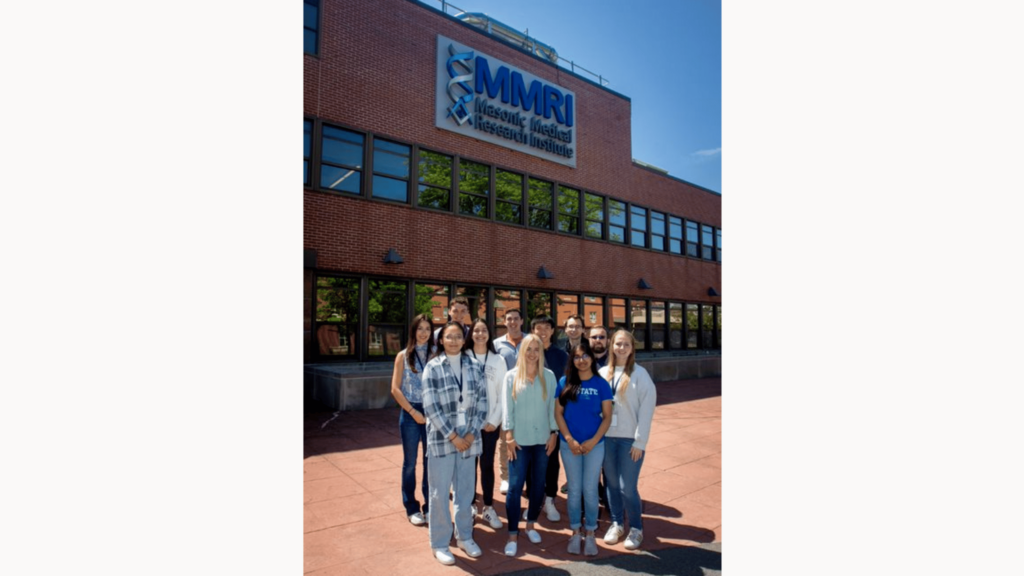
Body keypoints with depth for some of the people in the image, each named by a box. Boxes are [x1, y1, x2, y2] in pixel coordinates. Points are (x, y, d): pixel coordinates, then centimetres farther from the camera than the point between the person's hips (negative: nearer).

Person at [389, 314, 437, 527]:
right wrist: (413, 412, -9)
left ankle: (429, 506, 25)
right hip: (410, 414, -1)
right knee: (410, 462, 9)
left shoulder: (435, 355, 0)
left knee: (431, 461, 9)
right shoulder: (403, 356, -1)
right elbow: (395, 389, -3)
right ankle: (412, 508, 24)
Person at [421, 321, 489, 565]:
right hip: (442, 438, -3)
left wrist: (472, 433, -7)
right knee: (440, 493, 8)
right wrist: (453, 436, -13)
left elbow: (482, 401, 1)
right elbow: (431, 408, -11)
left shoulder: (475, 365, 1)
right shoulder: (433, 367, -8)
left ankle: (465, 536, 35)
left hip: (469, 438, 3)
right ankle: (439, 544, 27)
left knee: (466, 490, 15)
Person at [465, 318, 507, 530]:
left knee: (487, 464, 7)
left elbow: (502, 394, 2)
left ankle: (488, 507, 20)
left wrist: (495, 420, -5)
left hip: (490, 423, 1)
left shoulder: (498, 360, 3)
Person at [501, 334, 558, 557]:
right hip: (519, 440, -2)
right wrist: (509, 435, -8)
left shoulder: (549, 376, 1)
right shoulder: (511, 376, -2)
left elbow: (552, 406, 3)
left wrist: (554, 433, 0)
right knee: (515, 486, -2)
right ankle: (513, 535, 10)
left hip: (542, 439, 2)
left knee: (538, 485, 12)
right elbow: (507, 407, -3)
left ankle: (530, 525, 31)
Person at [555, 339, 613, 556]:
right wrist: (569, 439, -11)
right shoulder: (565, 382, -2)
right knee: (574, 490, 11)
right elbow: (558, 413, -2)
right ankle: (575, 532, 27)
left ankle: (590, 533, 25)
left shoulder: (601, 384, -3)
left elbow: (607, 417, -3)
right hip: (569, 445, 1)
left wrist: (593, 440, -13)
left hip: (595, 445, 0)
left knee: (590, 490, 8)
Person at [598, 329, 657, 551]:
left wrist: (640, 442, -10)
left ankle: (636, 528, 21)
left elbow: (647, 408, -7)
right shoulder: (604, 373, 4)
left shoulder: (640, 374, -6)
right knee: (612, 484, 12)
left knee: (627, 487, -2)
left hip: (630, 439, -3)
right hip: (607, 437, 3)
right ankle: (616, 524, 32)